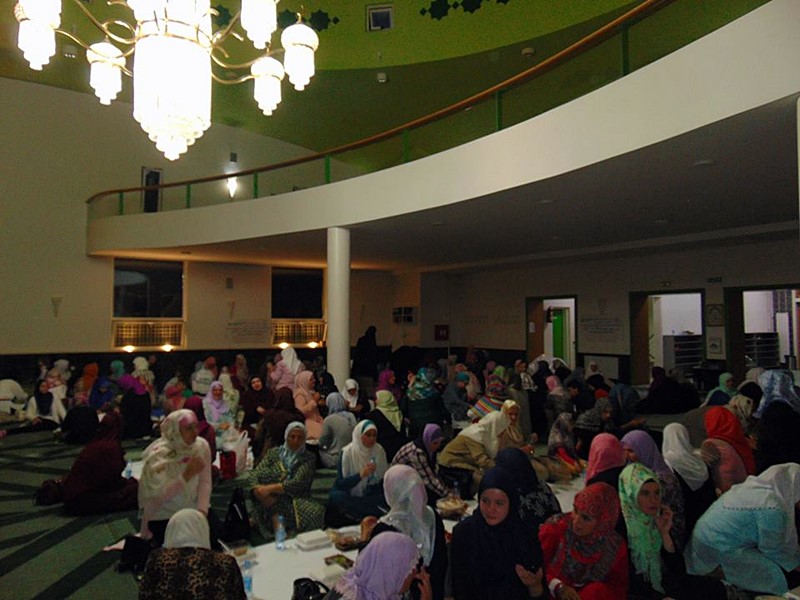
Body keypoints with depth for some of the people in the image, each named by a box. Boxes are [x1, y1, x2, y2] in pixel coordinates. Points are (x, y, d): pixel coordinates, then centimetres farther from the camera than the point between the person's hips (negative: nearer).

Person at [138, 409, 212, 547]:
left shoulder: (201, 445, -9)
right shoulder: (157, 455, -20)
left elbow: (205, 482, -10)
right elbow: (160, 494, -25)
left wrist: (201, 511, -23)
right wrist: (188, 474, -31)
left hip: (193, 510, 3)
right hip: (163, 515, -3)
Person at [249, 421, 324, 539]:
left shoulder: (309, 458, 7)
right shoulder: (273, 452, 15)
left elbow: (298, 482, -8)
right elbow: (255, 474, 5)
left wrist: (270, 488, -18)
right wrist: (258, 490, -17)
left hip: (296, 500, -2)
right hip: (272, 501, 2)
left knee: (317, 511, -35)